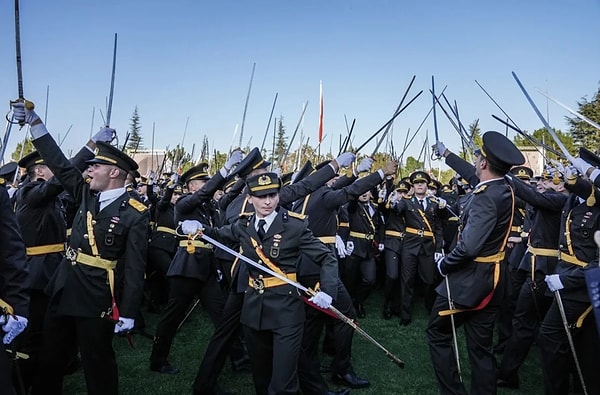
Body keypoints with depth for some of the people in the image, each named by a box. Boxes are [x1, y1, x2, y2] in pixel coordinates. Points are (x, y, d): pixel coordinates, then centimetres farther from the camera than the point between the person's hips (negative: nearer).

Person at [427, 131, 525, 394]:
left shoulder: (485, 197, -23)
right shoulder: (504, 189, 4)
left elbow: (468, 247, -32)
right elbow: (474, 175, 25)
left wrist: (444, 264, -14)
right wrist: (446, 155, 35)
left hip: (468, 279, -8)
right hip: (490, 280, 8)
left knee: (437, 332, 8)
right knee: (481, 346, 15)